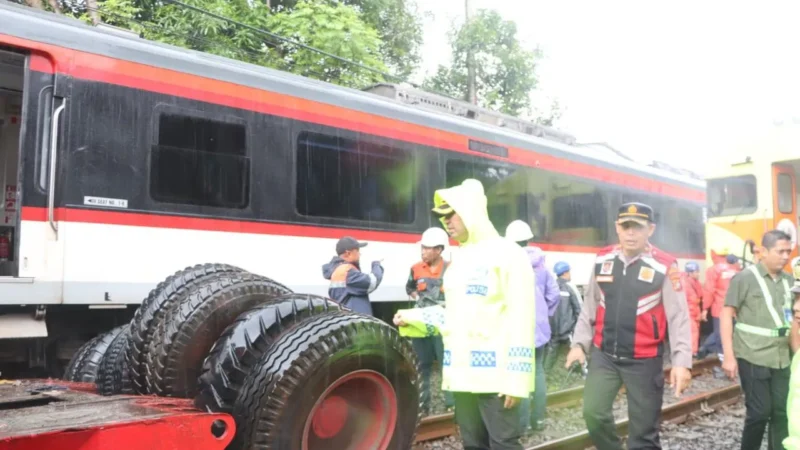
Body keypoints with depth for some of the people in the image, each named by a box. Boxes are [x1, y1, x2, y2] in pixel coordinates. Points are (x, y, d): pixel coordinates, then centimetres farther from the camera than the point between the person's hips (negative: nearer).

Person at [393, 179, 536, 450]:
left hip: (496, 374, -7)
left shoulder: (506, 253, -7)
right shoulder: (458, 259, 17)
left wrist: (516, 377, -17)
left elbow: (521, 319, -13)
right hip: (462, 373, 8)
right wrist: (413, 318, 12)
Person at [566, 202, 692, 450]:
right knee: (593, 413, -8)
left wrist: (681, 361, -15)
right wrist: (579, 343, 5)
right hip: (603, 354, 3)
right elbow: (589, 307, 10)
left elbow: (678, 316, -9)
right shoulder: (602, 260, 3)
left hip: (644, 360, -3)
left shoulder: (664, 266, -10)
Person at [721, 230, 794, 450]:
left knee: (781, 412, 7)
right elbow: (726, 315, -7)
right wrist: (728, 355, -12)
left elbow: (791, 316, 21)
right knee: (760, 412, -1)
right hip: (753, 357, -5)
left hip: (781, 358, 5)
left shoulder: (788, 280, 10)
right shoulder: (745, 278, -6)